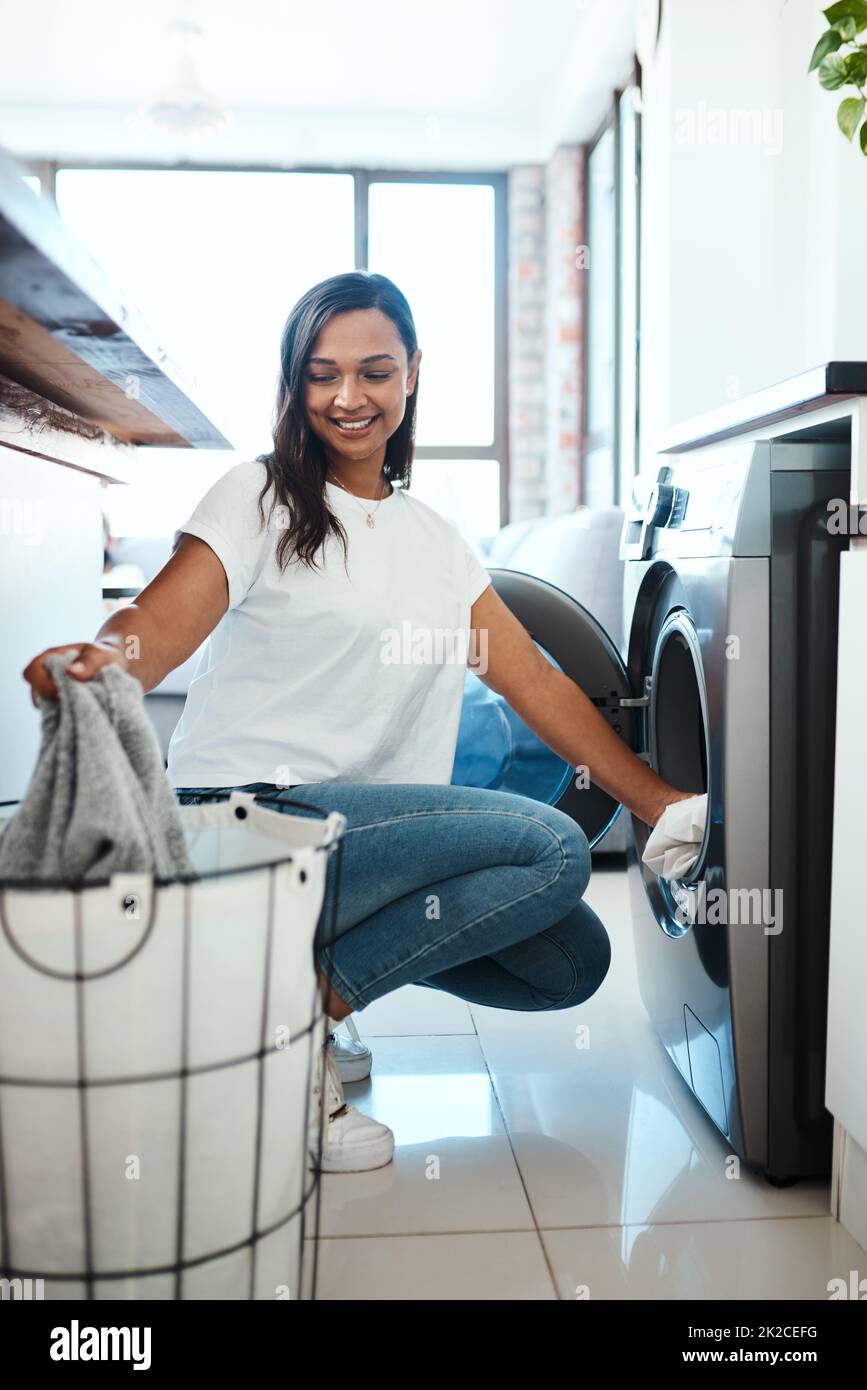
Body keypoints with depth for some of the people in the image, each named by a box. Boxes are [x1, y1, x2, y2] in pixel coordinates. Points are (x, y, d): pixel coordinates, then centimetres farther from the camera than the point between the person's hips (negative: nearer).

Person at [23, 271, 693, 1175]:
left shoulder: (435, 538, 17)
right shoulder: (259, 499, 1)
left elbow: (536, 684, 14)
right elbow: (159, 626, -15)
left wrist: (663, 804, 8)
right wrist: (92, 662, -40)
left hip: (374, 834, 7)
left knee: (573, 960, -3)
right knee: (554, 848, -20)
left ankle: (319, 979, 4)